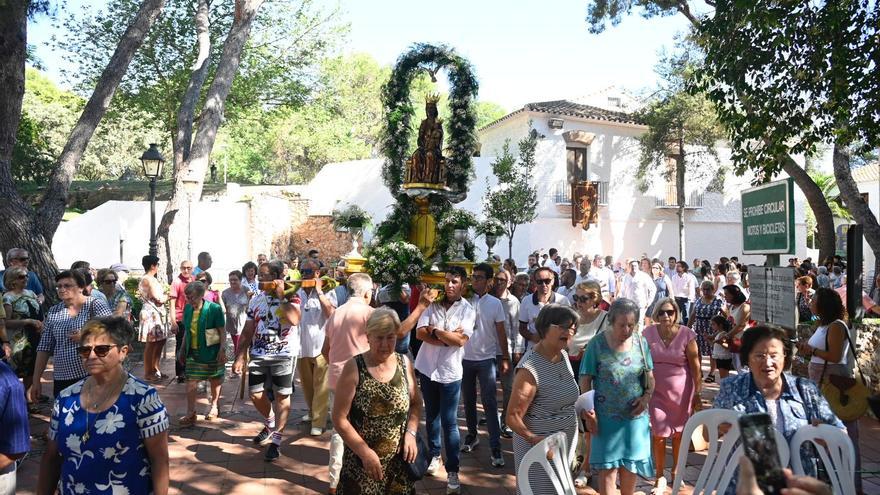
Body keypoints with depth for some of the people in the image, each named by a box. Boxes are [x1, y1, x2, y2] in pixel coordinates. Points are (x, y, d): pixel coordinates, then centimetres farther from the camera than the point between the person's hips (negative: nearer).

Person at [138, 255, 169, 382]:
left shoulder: (151, 279, 17)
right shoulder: (149, 279, -14)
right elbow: (159, 299, -17)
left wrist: (164, 295, 0)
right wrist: (168, 296, 0)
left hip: (156, 313, 10)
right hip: (151, 314, -10)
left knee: (160, 341, 14)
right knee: (151, 343, -3)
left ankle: (155, 369, 22)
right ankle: (148, 373, 5)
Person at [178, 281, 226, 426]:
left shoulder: (214, 309, -16)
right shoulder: (188, 309, 1)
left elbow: (222, 331, -12)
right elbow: (186, 331, 13)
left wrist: (222, 350, -17)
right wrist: (183, 349, 14)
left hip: (211, 352, -4)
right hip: (193, 352, 4)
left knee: (215, 380, 12)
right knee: (190, 382, -3)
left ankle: (214, 407, 32)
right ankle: (190, 414, 3)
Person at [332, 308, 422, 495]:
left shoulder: (404, 363, -2)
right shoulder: (354, 368, -14)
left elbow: (416, 403, 9)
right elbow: (340, 418, -12)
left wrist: (411, 433, -7)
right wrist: (365, 452, -15)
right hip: (361, 462, -3)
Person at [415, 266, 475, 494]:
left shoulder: (467, 310, -6)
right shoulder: (433, 304, 1)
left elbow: (460, 340, -18)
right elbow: (420, 333, -8)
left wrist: (434, 330, -11)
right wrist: (446, 339, -17)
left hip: (450, 372, -3)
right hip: (427, 368, 3)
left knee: (449, 422, -2)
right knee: (431, 416, 18)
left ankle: (453, 471, 6)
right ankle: (435, 455, 36)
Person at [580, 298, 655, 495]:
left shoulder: (641, 343, 0)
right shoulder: (597, 344, -12)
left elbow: (649, 376, 8)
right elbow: (585, 380, -8)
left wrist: (647, 396, -10)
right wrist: (589, 412, -14)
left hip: (635, 416, 3)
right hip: (606, 418, -3)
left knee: (630, 467, 15)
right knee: (608, 468, 2)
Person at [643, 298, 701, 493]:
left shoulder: (686, 334, -11)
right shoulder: (648, 333, -7)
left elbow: (695, 365, -6)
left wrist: (698, 393, -5)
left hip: (681, 390, 0)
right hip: (657, 390, 1)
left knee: (678, 432, 13)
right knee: (659, 433, -1)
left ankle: (676, 471, 33)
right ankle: (660, 477, 15)